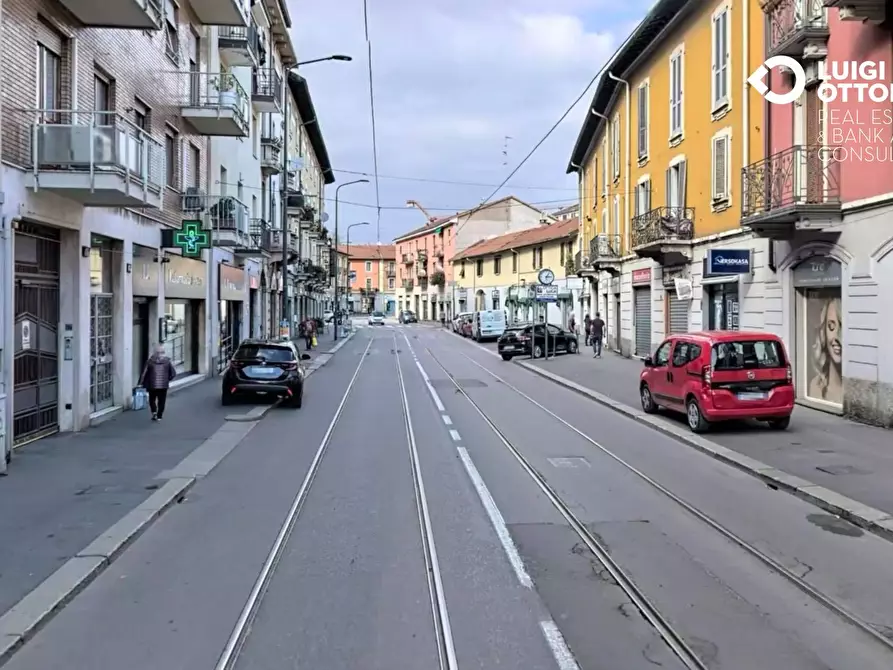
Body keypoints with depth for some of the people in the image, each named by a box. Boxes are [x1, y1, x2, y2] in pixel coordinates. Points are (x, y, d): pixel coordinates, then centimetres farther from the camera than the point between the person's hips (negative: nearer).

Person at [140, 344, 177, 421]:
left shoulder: (150, 361, -6)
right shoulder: (167, 361, -4)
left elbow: (144, 373, -4)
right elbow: (173, 373, -1)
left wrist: (141, 383, 5)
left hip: (152, 385, 0)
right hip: (164, 385, 0)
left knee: (152, 399, 17)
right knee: (161, 401, 10)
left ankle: (154, 411, -3)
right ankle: (159, 416, 10)